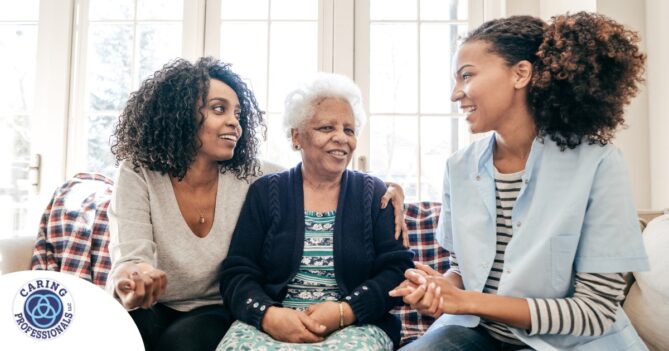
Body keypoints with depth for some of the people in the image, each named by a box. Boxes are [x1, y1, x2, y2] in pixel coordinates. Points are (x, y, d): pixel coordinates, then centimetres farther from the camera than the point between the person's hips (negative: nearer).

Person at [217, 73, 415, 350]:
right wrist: (268, 314, -19)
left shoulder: (374, 195, 9)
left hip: (356, 326, 1)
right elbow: (236, 273, 1)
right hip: (272, 325, 0)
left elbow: (398, 271, -1)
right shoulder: (265, 192, 8)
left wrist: (345, 311, -16)